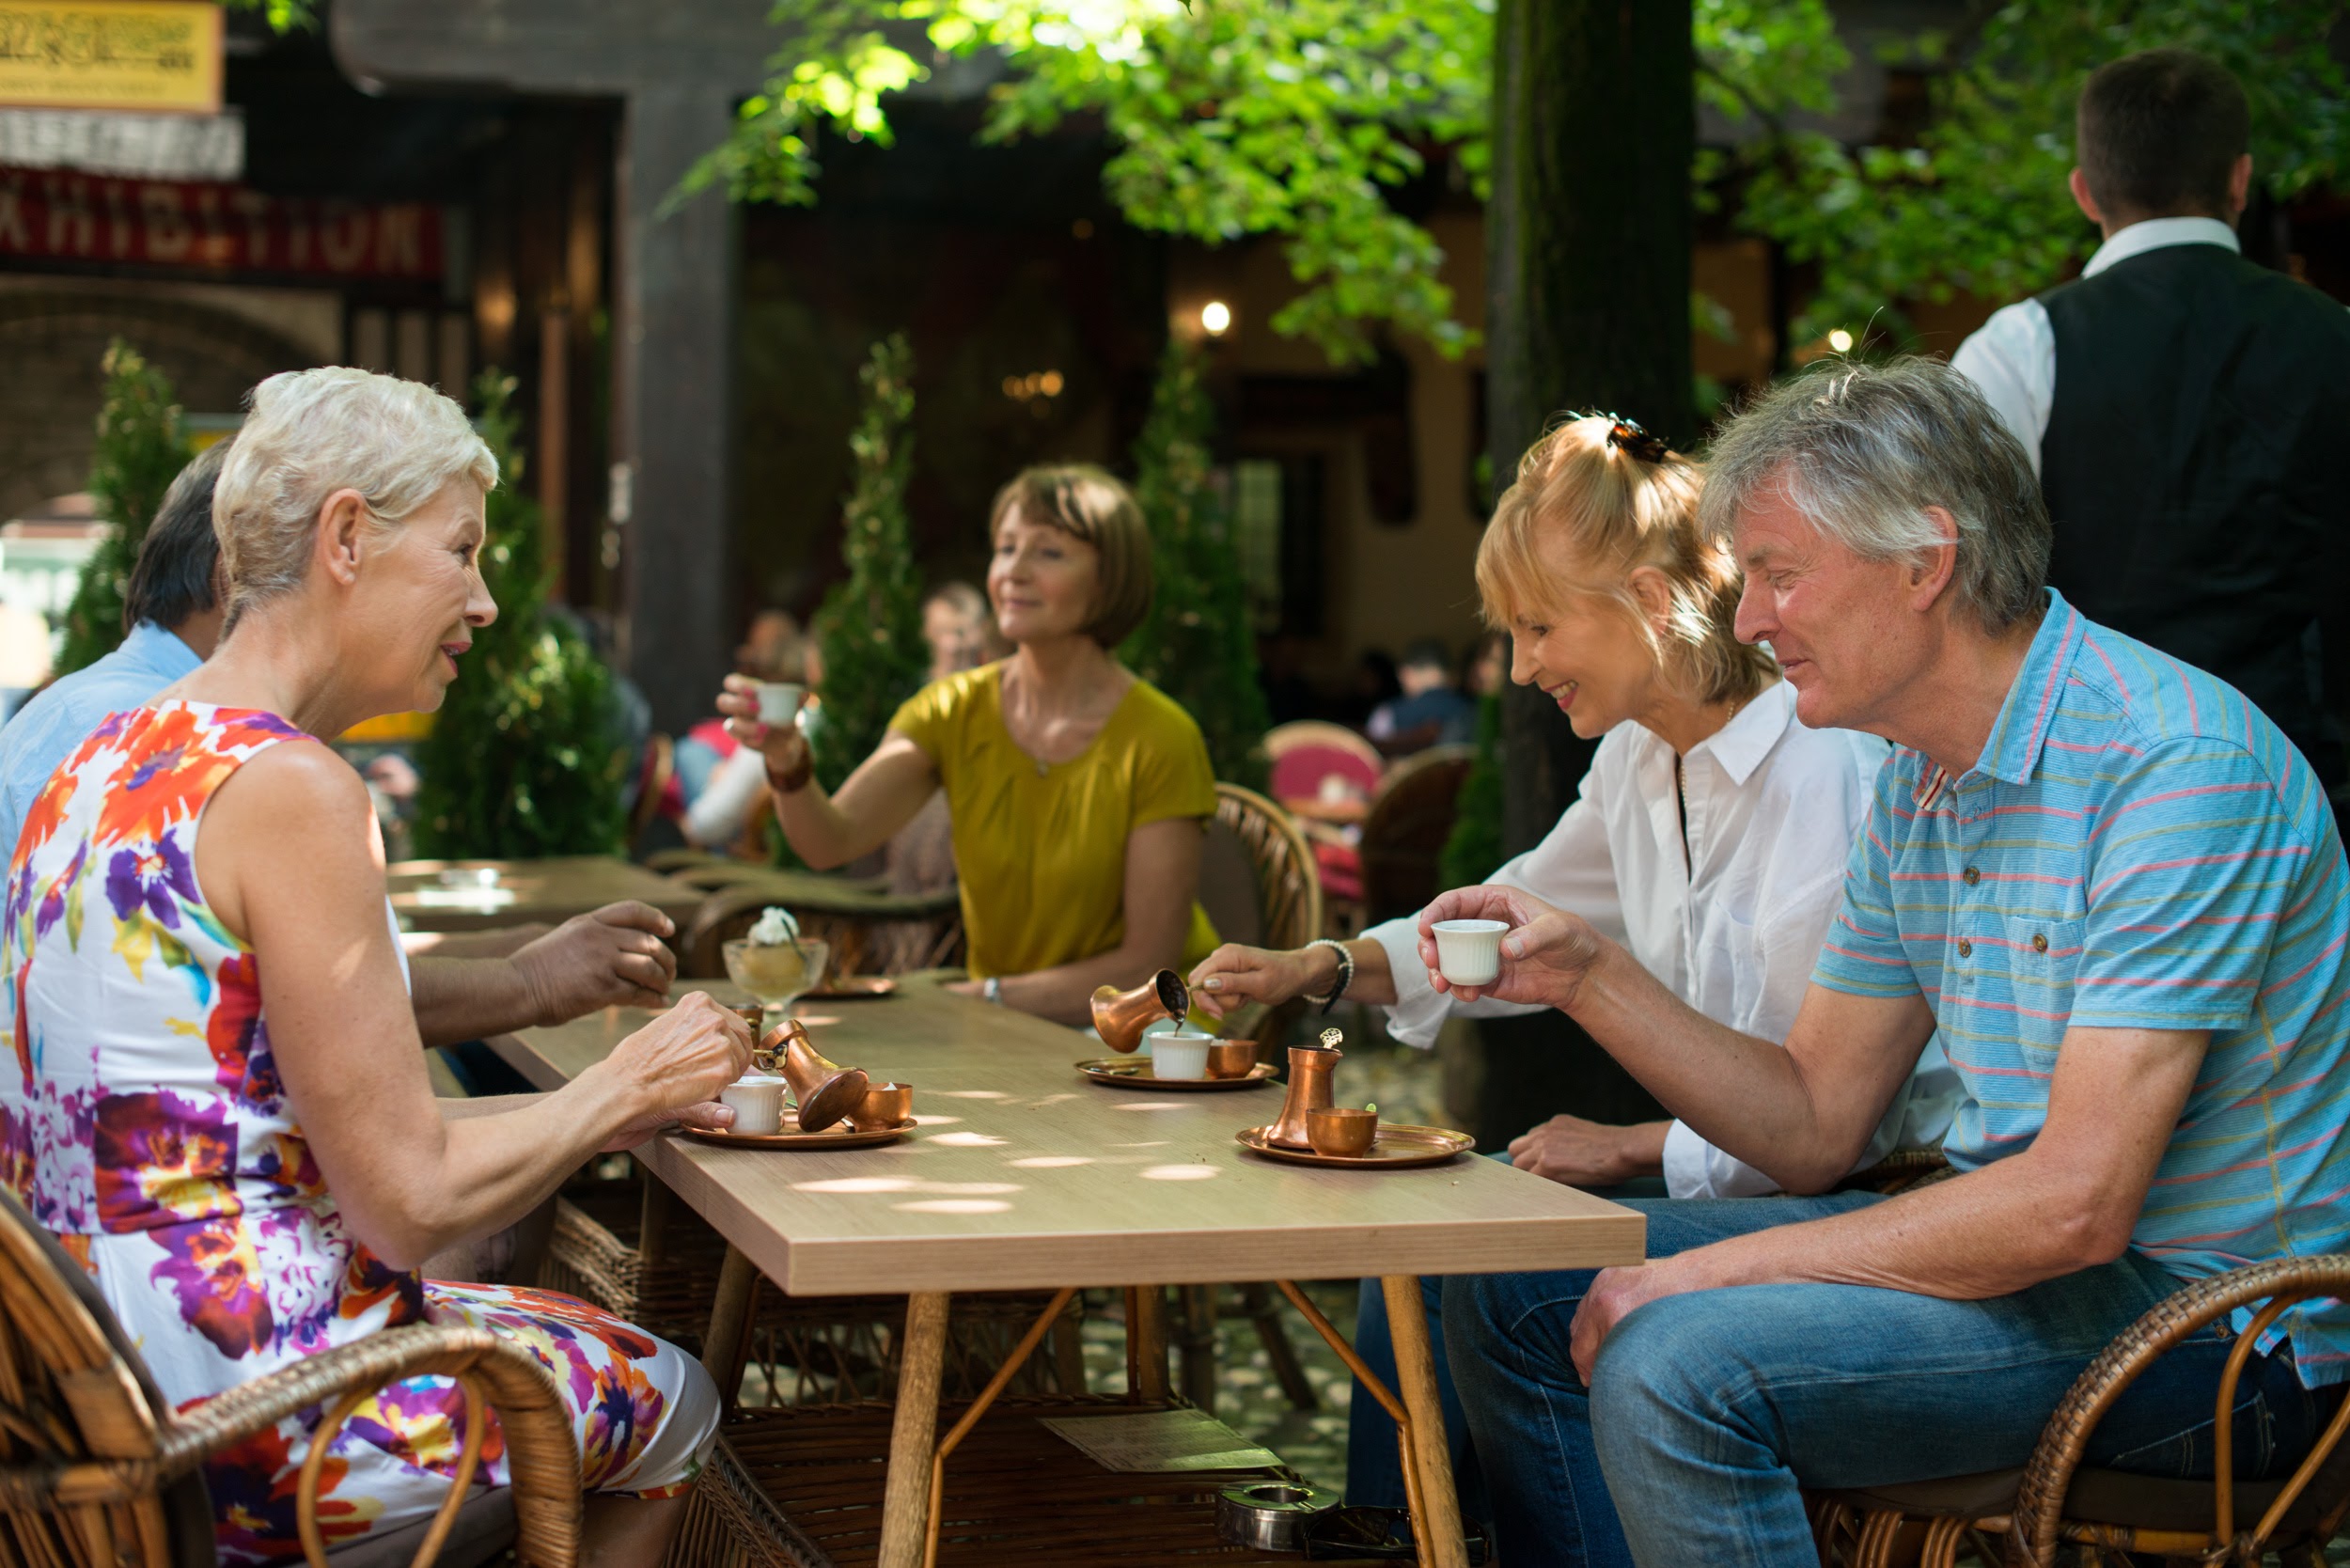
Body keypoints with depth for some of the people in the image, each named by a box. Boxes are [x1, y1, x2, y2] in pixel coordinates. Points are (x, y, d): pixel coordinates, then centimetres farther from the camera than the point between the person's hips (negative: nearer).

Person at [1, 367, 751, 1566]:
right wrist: (626, 1089, -4)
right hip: (233, 1438, -9)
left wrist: (594, 1108, 13)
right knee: (672, 1399, 14)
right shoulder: (289, 790, -21)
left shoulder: (110, 761, 8)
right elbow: (408, 1202, -20)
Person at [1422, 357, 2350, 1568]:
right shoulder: (1915, 785, 8)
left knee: (1677, 1365, -27)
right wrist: (1588, 976, -2)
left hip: (2208, 1309, -9)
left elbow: (2075, 1205, -26)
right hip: (2018, 1241, 9)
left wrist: (1711, 1270, -20)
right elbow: (1814, 1129, 12)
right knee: (1512, 1294, 5)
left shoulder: (2175, 764, -21)